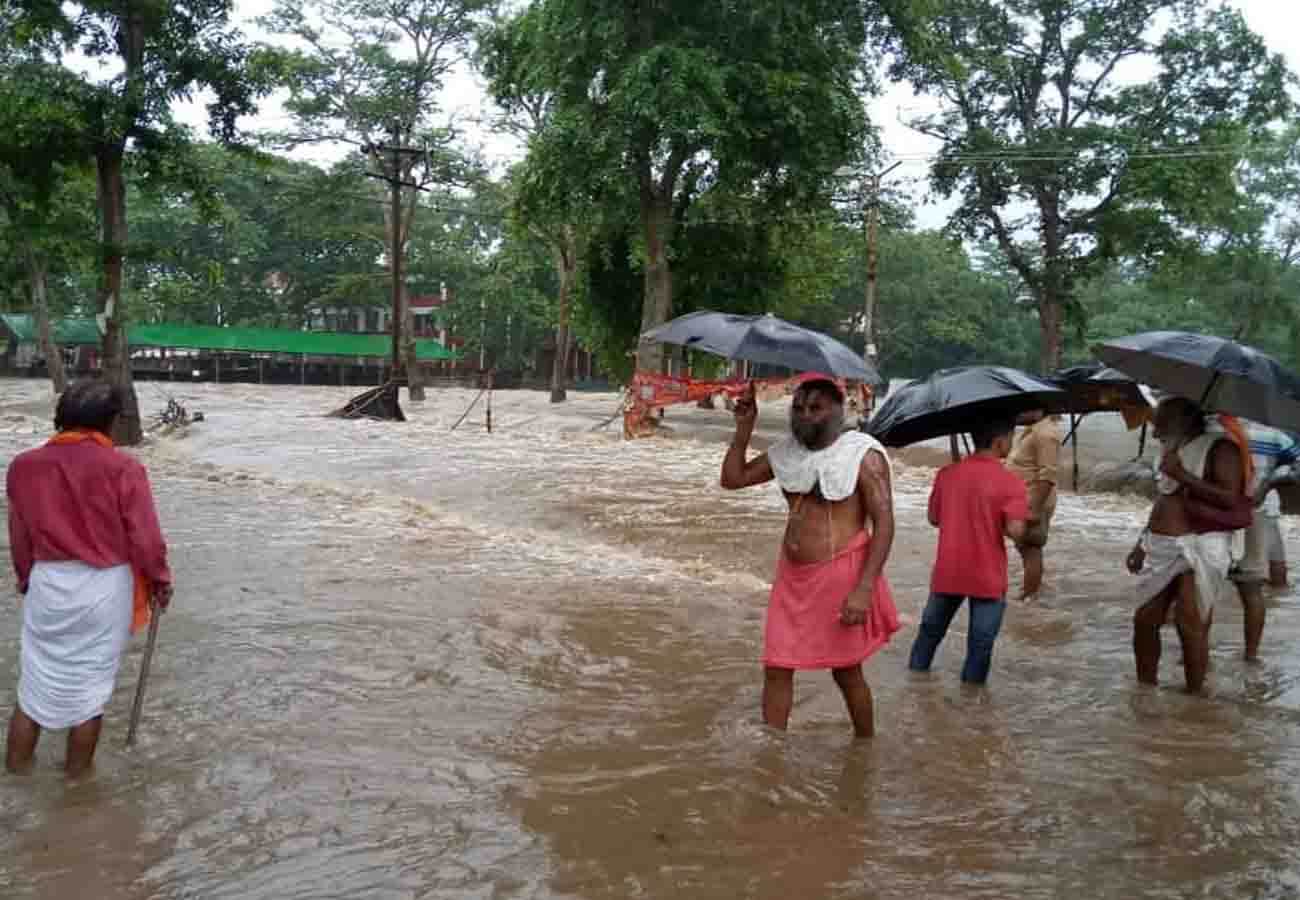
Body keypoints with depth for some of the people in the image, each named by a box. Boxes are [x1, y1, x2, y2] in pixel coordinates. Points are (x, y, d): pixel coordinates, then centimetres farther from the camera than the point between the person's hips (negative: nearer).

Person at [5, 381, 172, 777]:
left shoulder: (25, 465, -4)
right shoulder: (123, 468, -15)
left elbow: (20, 534, 7)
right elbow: (144, 537, -12)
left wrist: (25, 577, 23)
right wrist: (160, 579, 5)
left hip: (48, 584, 3)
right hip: (105, 586, -3)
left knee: (36, 679, 18)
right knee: (91, 680, 13)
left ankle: (16, 766, 32)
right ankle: (76, 772, 27)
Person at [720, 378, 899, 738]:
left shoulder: (864, 455, -10)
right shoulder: (786, 452, 8)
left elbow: (884, 523, -15)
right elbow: (732, 478, 13)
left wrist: (863, 589, -22)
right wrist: (744, 428, 1)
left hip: (840, 577, -5)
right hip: (792, 576, 6)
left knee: (846, 672, 9)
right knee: (776, 668, 5)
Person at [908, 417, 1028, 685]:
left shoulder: (946, 474, -1)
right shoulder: (1009, 482, -15)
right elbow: (1015, 531, -21)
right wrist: (996, 522, -1)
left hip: (947, 572, 5)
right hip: (987, 577, -4)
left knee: (930, 630, 23)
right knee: (981, 643, 9)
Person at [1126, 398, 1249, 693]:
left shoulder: (1219, 447, -7)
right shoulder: (1175, 452, 19)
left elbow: (1230, 498, -19)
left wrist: (1183, 476, -18)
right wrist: (1143, 544, 20)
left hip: (1199, 550, -8)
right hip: (1162, 550, 8)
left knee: (1191, 627, -9)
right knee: (1144, 620, 7)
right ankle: (1146, 690, 19)